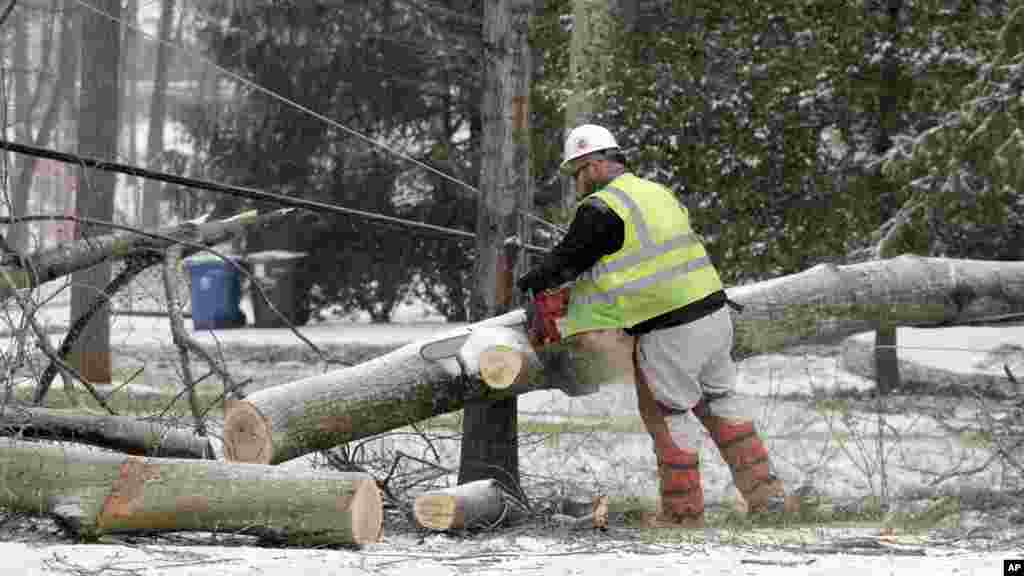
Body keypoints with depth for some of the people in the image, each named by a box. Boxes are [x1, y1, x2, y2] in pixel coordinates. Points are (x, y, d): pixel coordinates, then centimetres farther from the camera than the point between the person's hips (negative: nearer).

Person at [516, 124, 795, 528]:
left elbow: (564, 262, -1)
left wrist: (529, 283, 17)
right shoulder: (657, 193, 16)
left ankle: (683, 511, 15)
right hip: (714, 313, 8)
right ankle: (766, 494, 21)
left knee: (669, 416, 7)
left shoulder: (600, 209, -11)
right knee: (720, 403, 20)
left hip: (670, 334, -8)